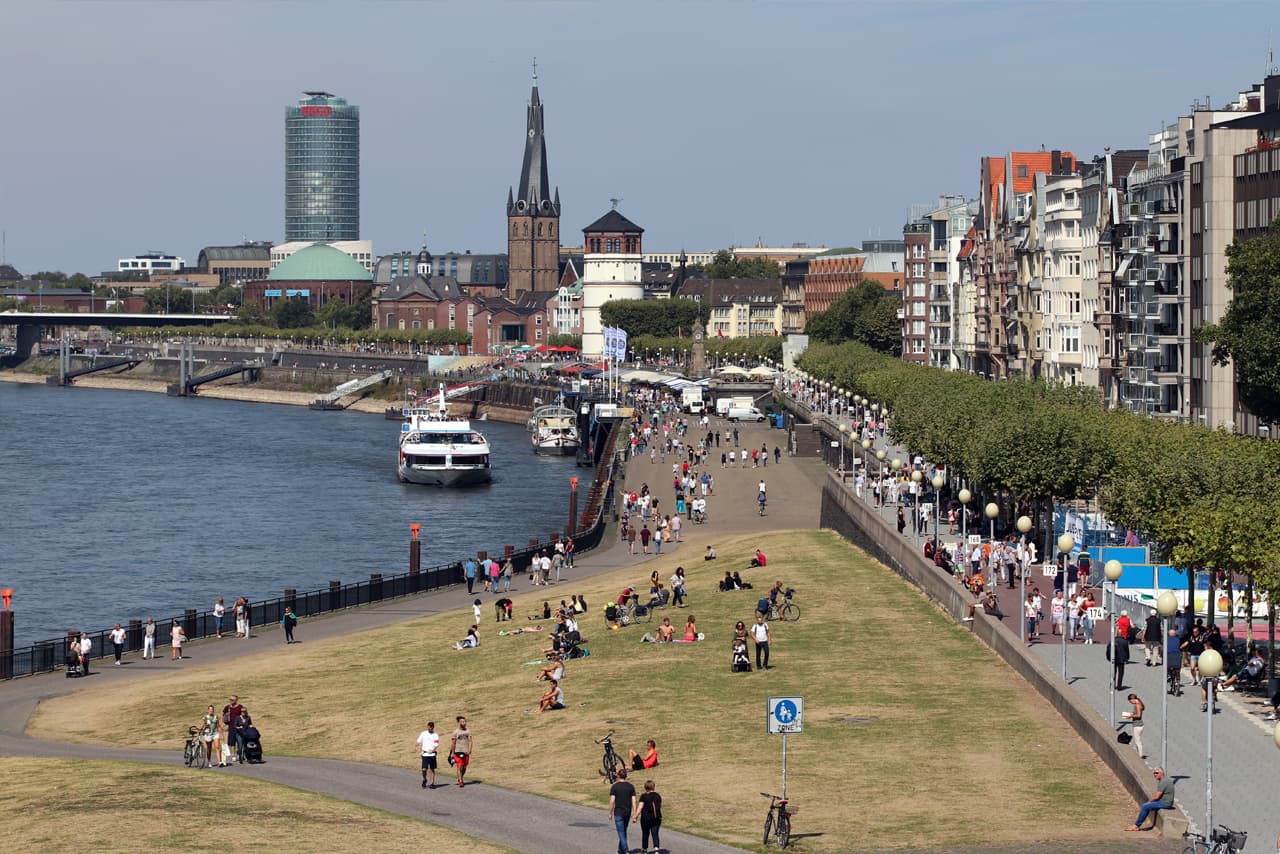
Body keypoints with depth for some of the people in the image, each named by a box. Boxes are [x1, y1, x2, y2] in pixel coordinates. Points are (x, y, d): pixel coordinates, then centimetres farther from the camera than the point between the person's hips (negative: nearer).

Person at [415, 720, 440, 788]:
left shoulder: (435, 735, 2)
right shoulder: (423, 734, 6)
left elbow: (436, 745, -2)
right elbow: (418, 742, 11)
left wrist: (432, 750, -19)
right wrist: (420, 748, -6)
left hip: (432, 754, -1)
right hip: (425, 754, 1)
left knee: (432, 769, 3)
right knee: (424, 769, -5)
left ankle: (432, 783, 9)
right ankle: (424, 780, 20)